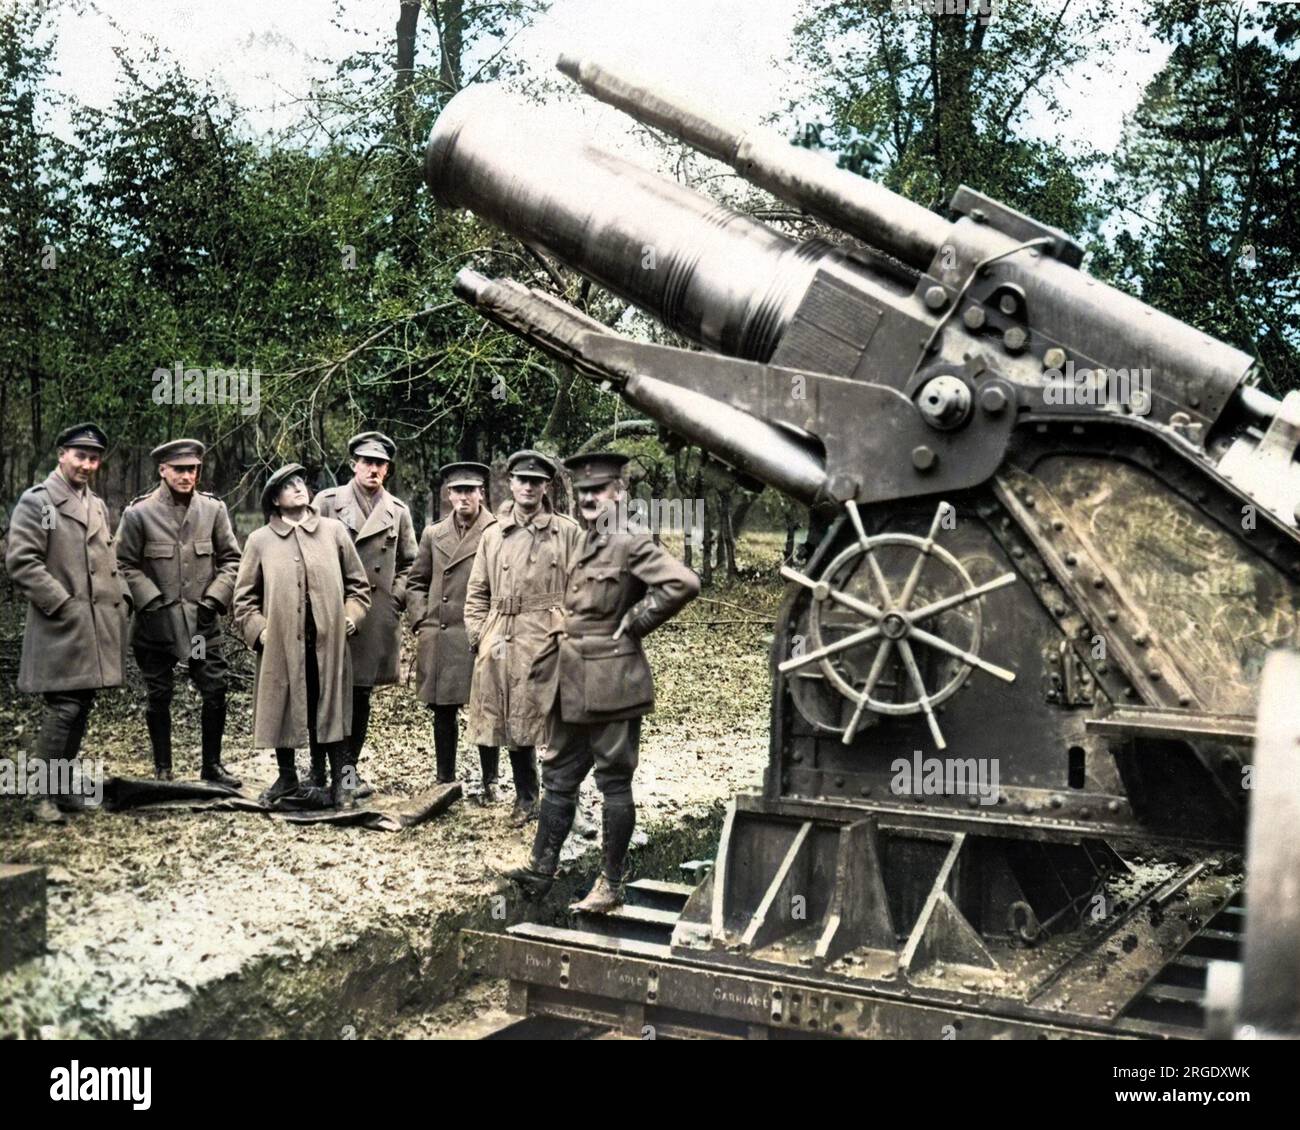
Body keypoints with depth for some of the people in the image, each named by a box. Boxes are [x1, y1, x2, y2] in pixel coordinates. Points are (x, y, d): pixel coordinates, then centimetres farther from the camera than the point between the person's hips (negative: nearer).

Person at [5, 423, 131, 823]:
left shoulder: (98, 505, 18)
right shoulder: (36, 502, -5)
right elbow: (21, 562, -13)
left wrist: (122, 600, 9)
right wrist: (62, 605, -15)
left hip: (100, 625, 7)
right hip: (62, 626, -7)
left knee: (82, 707, 10)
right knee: (65, 707, -11)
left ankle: (65, 787, 20)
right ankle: (45, 795, -1)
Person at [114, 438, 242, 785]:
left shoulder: (213, 508, 1)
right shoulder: (138, 513, -5)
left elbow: (231, 559, 6)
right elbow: (127, 565, -2)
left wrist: (215, 599, -4)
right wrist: (155, 602, -10)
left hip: (203, 620, 2)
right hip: (156, 623, -2)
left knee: (216, 692, 1)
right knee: (158, 697, 8)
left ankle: (212, 765, 17)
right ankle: (162, 769, 21)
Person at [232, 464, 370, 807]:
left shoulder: (334, 531, 6)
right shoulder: (260, 541, 4)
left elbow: (358, 583, 12)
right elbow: (244, 596, 8)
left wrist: (351, 616, 0)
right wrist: (258, 630, -4)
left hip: (328, 643, 0)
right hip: (281, 644, 0)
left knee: (331, 711, 4)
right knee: (281, 711, 10)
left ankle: (341, 780, 15)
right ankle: (287, 777, 27)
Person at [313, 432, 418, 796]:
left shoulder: (398, 512, 10)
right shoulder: (327, 502, 2)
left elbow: (409, 563, 17)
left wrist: (396, 597, 3)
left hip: (376, 618, 2)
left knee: (361, 695, 7)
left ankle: (349, 767, 16)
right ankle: (318, 771, 11)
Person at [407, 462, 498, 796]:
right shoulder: (433, 534, 12)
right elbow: (416, 583, 18)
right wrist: (421, 623, 7)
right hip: (438, 640, 4)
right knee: (443, 713, 11)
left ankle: (490, 784, 12)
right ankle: (445, 782, 21)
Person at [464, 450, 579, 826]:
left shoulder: (568, 532, 3)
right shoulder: (492, 535, 12)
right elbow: (476, 594, 14)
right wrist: (481, 637, 2)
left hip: (550, 642, -3)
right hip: (503, 644, 4)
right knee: (514, 724, 10)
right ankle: (525, 799, 24)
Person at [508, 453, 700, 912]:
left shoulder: (631, 545, -14)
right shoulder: (581, 543, 12)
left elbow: (684, 583, -27)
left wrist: (635, 622, -16)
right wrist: (547, 671, 17)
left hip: (611, 682, -8)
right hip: (571, 682, 8)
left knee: (613, 781, 2)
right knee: (559, 776, 13)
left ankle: (610, 885, 10)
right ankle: (541, 870, 21)